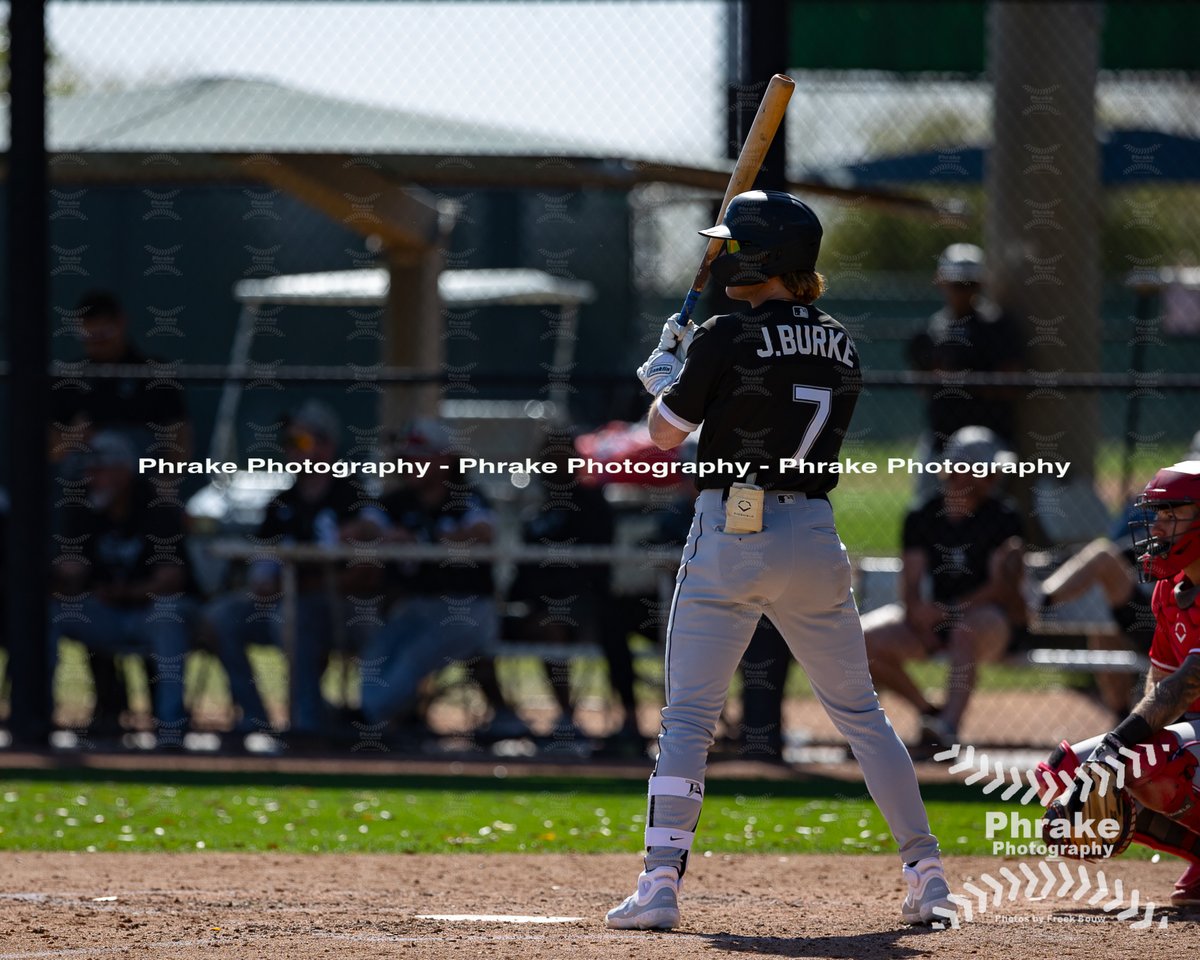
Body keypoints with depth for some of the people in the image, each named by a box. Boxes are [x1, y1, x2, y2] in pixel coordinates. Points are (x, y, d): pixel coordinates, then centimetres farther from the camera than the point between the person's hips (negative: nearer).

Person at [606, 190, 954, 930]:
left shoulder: (725, 340, -9)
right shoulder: (840, 347, 8)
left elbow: (666, 434, -1)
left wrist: (662, 373, 19)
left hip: (729, 536, -4)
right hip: (814, 536, 5)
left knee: (688, 717, 0)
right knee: (860, 711, 13)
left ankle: (660, 884, -9)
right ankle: (928, 876, 10)